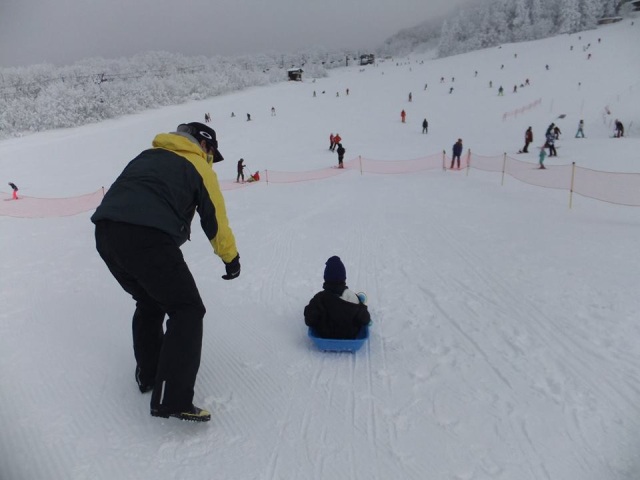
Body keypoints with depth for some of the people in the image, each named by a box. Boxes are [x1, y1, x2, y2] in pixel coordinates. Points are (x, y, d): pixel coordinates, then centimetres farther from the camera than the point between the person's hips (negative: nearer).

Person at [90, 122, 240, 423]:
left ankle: (148, 374, 36)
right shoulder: (198, 166, 12)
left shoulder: (148, 155, 30)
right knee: (187, 310, 2)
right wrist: (231, 258, 23)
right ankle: (171, 400, -4)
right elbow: (215, 218, 11)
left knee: (149, 302, 27)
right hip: (148, 237, -7)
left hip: (105, 232, 8)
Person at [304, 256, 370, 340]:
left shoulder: (318, 299, -25)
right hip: (350, 336, -1)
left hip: (324, 336, 1)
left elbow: (309, 321, -18)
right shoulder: (353, 297, -24)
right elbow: (365, 320, -14)